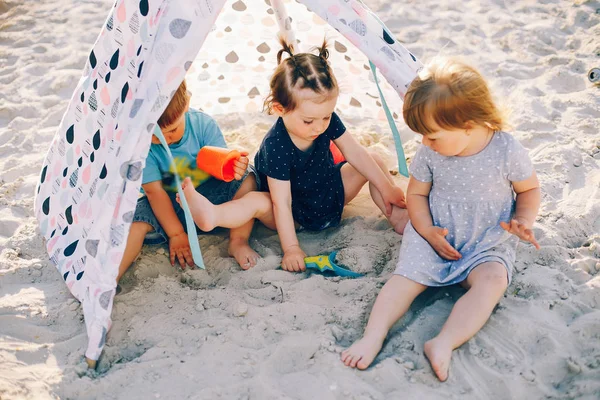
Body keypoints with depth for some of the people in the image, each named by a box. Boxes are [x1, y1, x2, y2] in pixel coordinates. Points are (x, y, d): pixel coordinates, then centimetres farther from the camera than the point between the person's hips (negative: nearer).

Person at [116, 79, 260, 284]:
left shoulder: (204, 124, -18)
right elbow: (154, 191, -20)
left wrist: (234, 167, -44)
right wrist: (176, 234, -19)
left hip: (208, 193, 2)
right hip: (168, 204, -1)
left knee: (247, 179, -23)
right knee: (134, 219, -31)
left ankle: (238, 241, -17)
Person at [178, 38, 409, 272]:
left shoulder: (329, 121, -18)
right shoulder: (276, 145, -33)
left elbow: (355, 153, -5)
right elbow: (281, 202, -33)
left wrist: (387, 187, -2)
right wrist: (291, 248, -34)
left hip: (331, 193, 6)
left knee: (373, 162, -2)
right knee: (258, 201, -34)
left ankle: (396, 216, -3)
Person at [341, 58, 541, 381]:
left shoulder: (507, 150, -15)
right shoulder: (428, 153, -10)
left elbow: (529, 189, 2)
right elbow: (416, 193, 3)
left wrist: (523, 221, -16)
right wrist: (428, 230, -13)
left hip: (489, 243, -1)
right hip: (435, 236, 2)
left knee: (492, 281, -29)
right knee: (408, 276, -20)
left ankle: (443, 343, -36)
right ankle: (373, 337, -22)